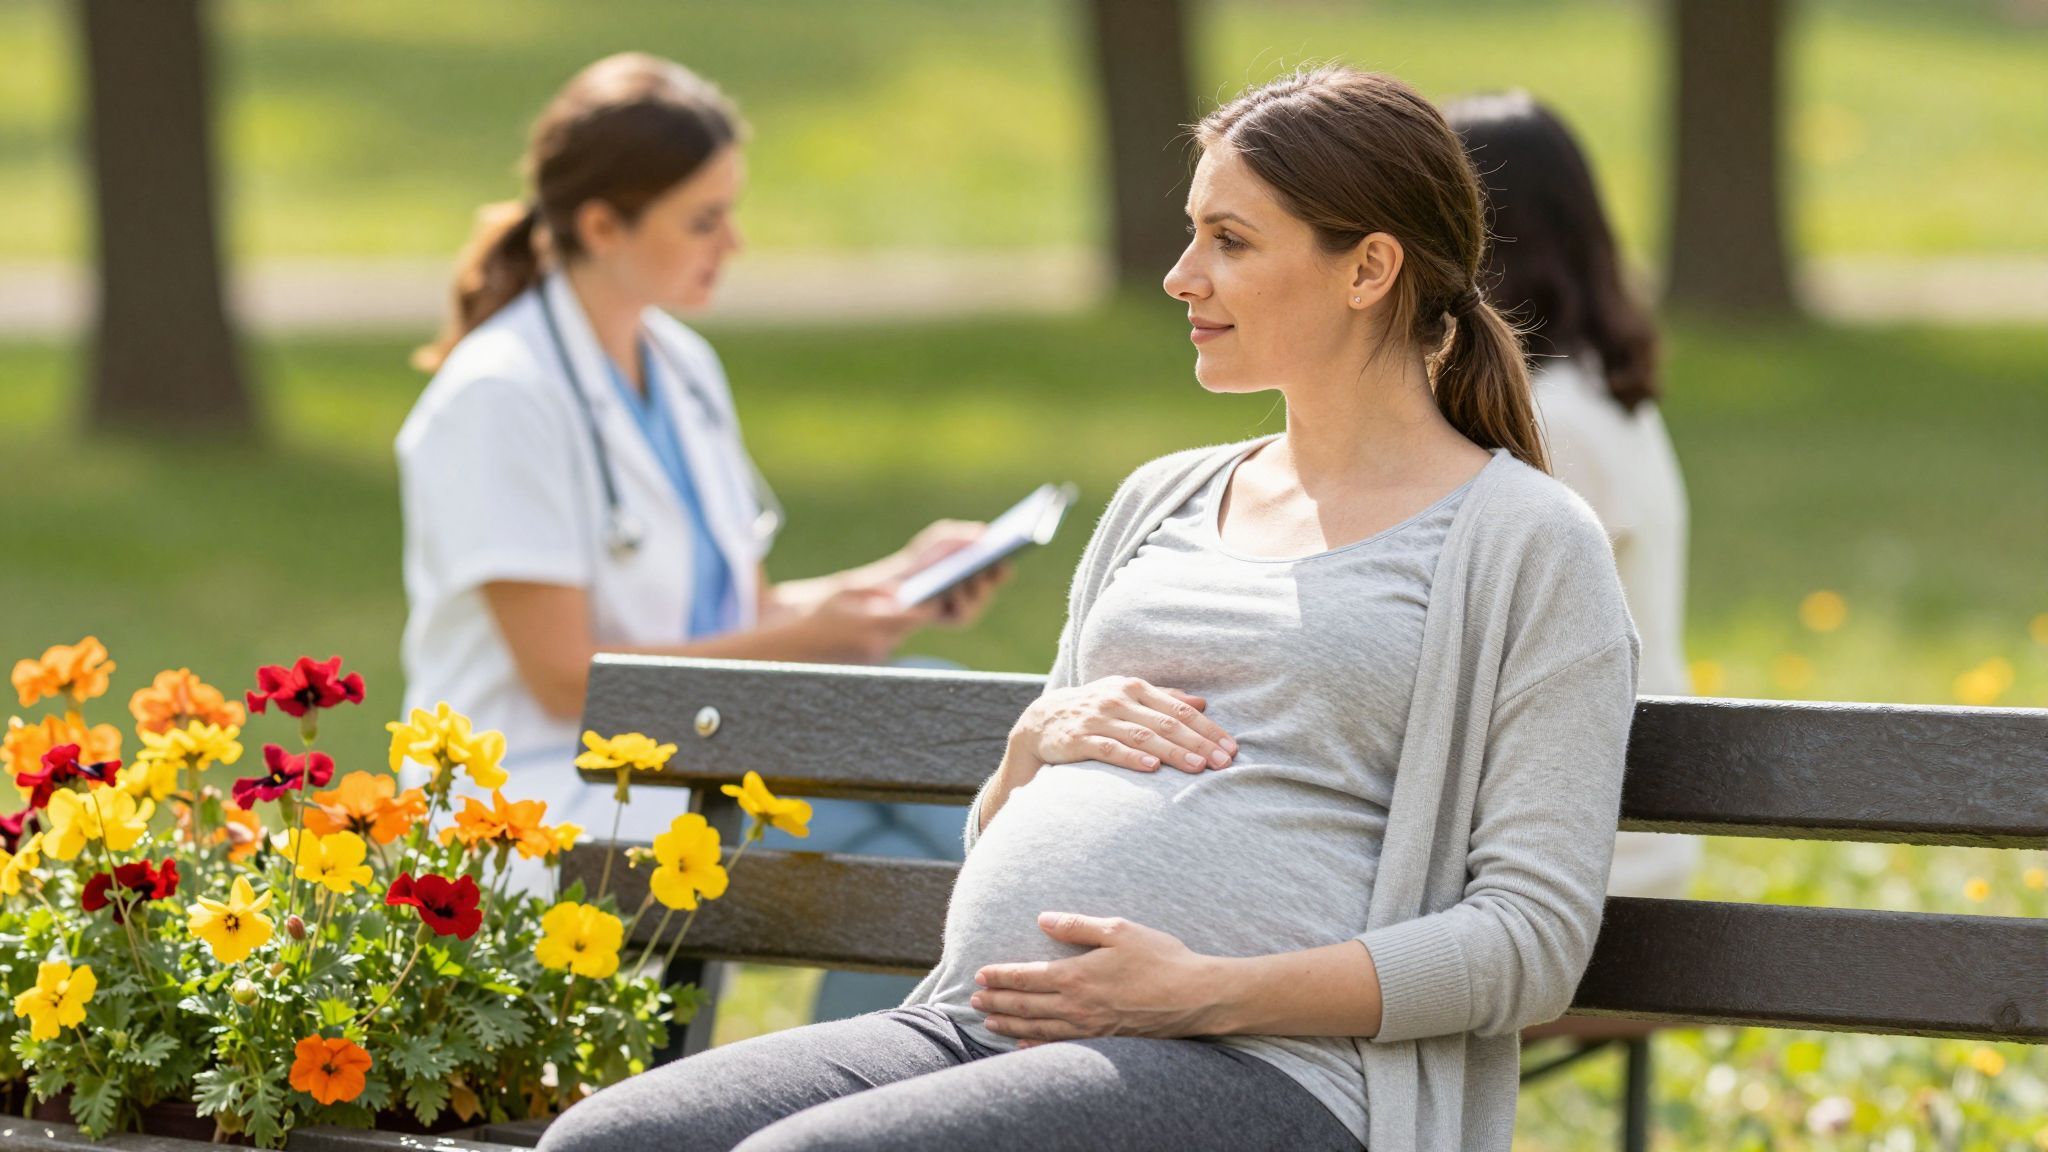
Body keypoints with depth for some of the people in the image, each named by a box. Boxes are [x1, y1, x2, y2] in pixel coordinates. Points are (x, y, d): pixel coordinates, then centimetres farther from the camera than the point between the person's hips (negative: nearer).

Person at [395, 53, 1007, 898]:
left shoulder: (685, 368, 14)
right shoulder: (499, 398, -13)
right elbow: (568, 679, -16)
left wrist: (899, 581, 1)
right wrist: (811, 640, -16)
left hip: (692, 763, 8)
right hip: (552, 795, -8)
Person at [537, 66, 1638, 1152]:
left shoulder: (1525, 542, 4)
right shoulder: (1161, 501, 25)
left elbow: (1535, 937, -5)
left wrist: (1206, 994, -14)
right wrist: (1036, 746, 6)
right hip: (977, 1024, 7)